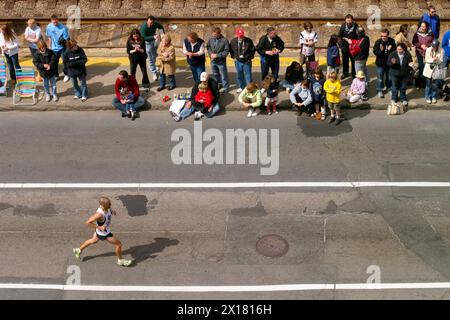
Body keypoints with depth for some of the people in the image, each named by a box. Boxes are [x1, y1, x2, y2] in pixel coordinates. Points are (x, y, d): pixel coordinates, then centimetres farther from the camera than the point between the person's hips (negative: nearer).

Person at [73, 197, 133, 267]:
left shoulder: (107, 207, -17)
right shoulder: (99, 214, -40)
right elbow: (88, 222, -34)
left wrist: (112, 211, -7)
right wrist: (99, 227, -33)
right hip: (104, 233, -8)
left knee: (93, 241, 33)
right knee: (118, 245, 5)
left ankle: (79, 250, 52)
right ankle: (120, 260, 28)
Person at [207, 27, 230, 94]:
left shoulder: (224, 40, -17)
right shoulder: (211, 39, -3)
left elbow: (226, 51, -16)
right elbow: (208, 47, 10)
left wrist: (217, 55, -20)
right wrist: (211, 53, -10)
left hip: (221, 61, -6)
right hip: (213, 61, 6)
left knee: (223, 75, 3)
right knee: (215, 74, 23)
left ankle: (226, 87, 17)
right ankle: (219, 84, 44)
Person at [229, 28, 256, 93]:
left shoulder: (249, 41, -12)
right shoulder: (233, 41, -6)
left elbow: (253, 49, 0)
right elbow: (231, 50, 12)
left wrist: (250, 58, -2)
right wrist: (233, 57, 5)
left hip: (247, 61, -2)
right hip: (238, 61, 2)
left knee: (248, 75, 1)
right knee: (239, 75, 13)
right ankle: (241, 87, 30)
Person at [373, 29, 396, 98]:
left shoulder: (392, 41, -8)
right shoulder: (378, 42, -12)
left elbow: (395, 51, -3)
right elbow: (375, 52, -13)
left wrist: (390, 50, -24)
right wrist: (380, 50, -33)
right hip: (380, 63, -2)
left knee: (389, 77, 17)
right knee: (380, 78, 3)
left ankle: (390, 88, 35)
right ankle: (380, 91, 17)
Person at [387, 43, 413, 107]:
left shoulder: (407, 55, -8)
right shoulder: (393, 54, -12)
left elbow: (410, 62, 2)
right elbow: (388, 63, -10)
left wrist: (410, 64, -23)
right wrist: (392, 63, -33)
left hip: (404, 74, 1)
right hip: (395, 73, -1)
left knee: (403, 87, 12)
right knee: (395, 87, 8)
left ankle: (403, 99, 30)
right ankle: (394, 99, 27)